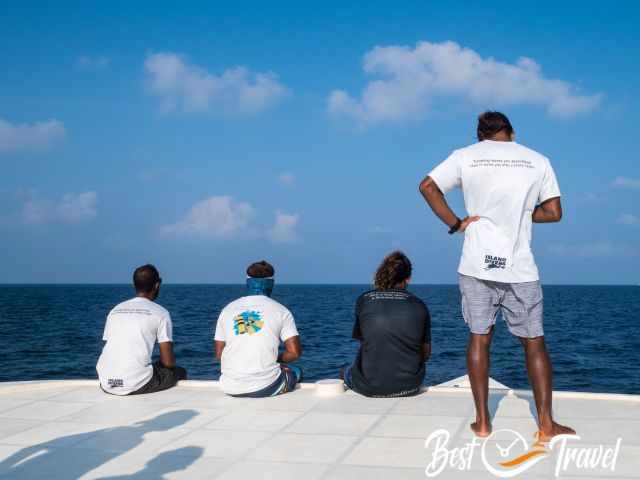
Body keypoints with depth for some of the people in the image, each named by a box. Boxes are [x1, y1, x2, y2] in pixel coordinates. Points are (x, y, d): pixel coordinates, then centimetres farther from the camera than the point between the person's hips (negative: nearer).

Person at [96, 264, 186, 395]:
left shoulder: (115, 310, 16)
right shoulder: (160, 313, 2)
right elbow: (168, 362, 0)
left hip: (106, 384, 5)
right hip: (136, 385, -5)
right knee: (179, 372, 21)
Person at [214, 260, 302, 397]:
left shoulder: (227, 309, 9)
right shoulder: (280, 310, 1)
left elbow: (219, 354, 10)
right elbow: (295, 352, -4)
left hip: (230, 388, 4)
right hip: (265, 387, -4)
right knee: (295, 371, 28)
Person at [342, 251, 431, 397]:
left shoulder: (364, 300, 0)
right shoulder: (419, 305, 0)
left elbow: (362, 340, 9)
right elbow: (426, 352, 5)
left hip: (370, 386, -1)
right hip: (410, 386, 1)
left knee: (347, 372, 32)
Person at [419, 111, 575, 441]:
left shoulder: (465, 156, 4)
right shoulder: (538, 160, 4)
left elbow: (427, 186, -3)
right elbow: (553, 213, 4)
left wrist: (455, 224, 0)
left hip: (477, 265, 1)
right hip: (520, 268, 0)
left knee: (479, 338, 9)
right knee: (534, 343, 8)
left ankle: (482, 421, 10)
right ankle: (546, 424, 11)